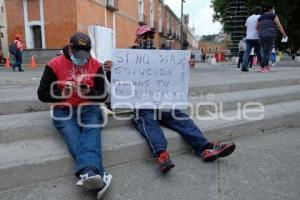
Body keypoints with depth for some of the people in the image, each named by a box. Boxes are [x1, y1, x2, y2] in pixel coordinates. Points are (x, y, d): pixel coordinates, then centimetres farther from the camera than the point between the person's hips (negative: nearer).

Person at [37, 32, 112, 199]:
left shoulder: (96, 65, 5)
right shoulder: (54, 65, 1)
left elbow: (103, 96, 7)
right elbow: (42, 94, 3)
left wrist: (89, 92, -14)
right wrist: (62, 93, -15)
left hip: (89, 108, 1)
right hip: (64, 111, -1)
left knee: (92, 132, -32)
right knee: (74, 138, -31)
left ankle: (88, 173, -57)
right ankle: (98, 176, -54)